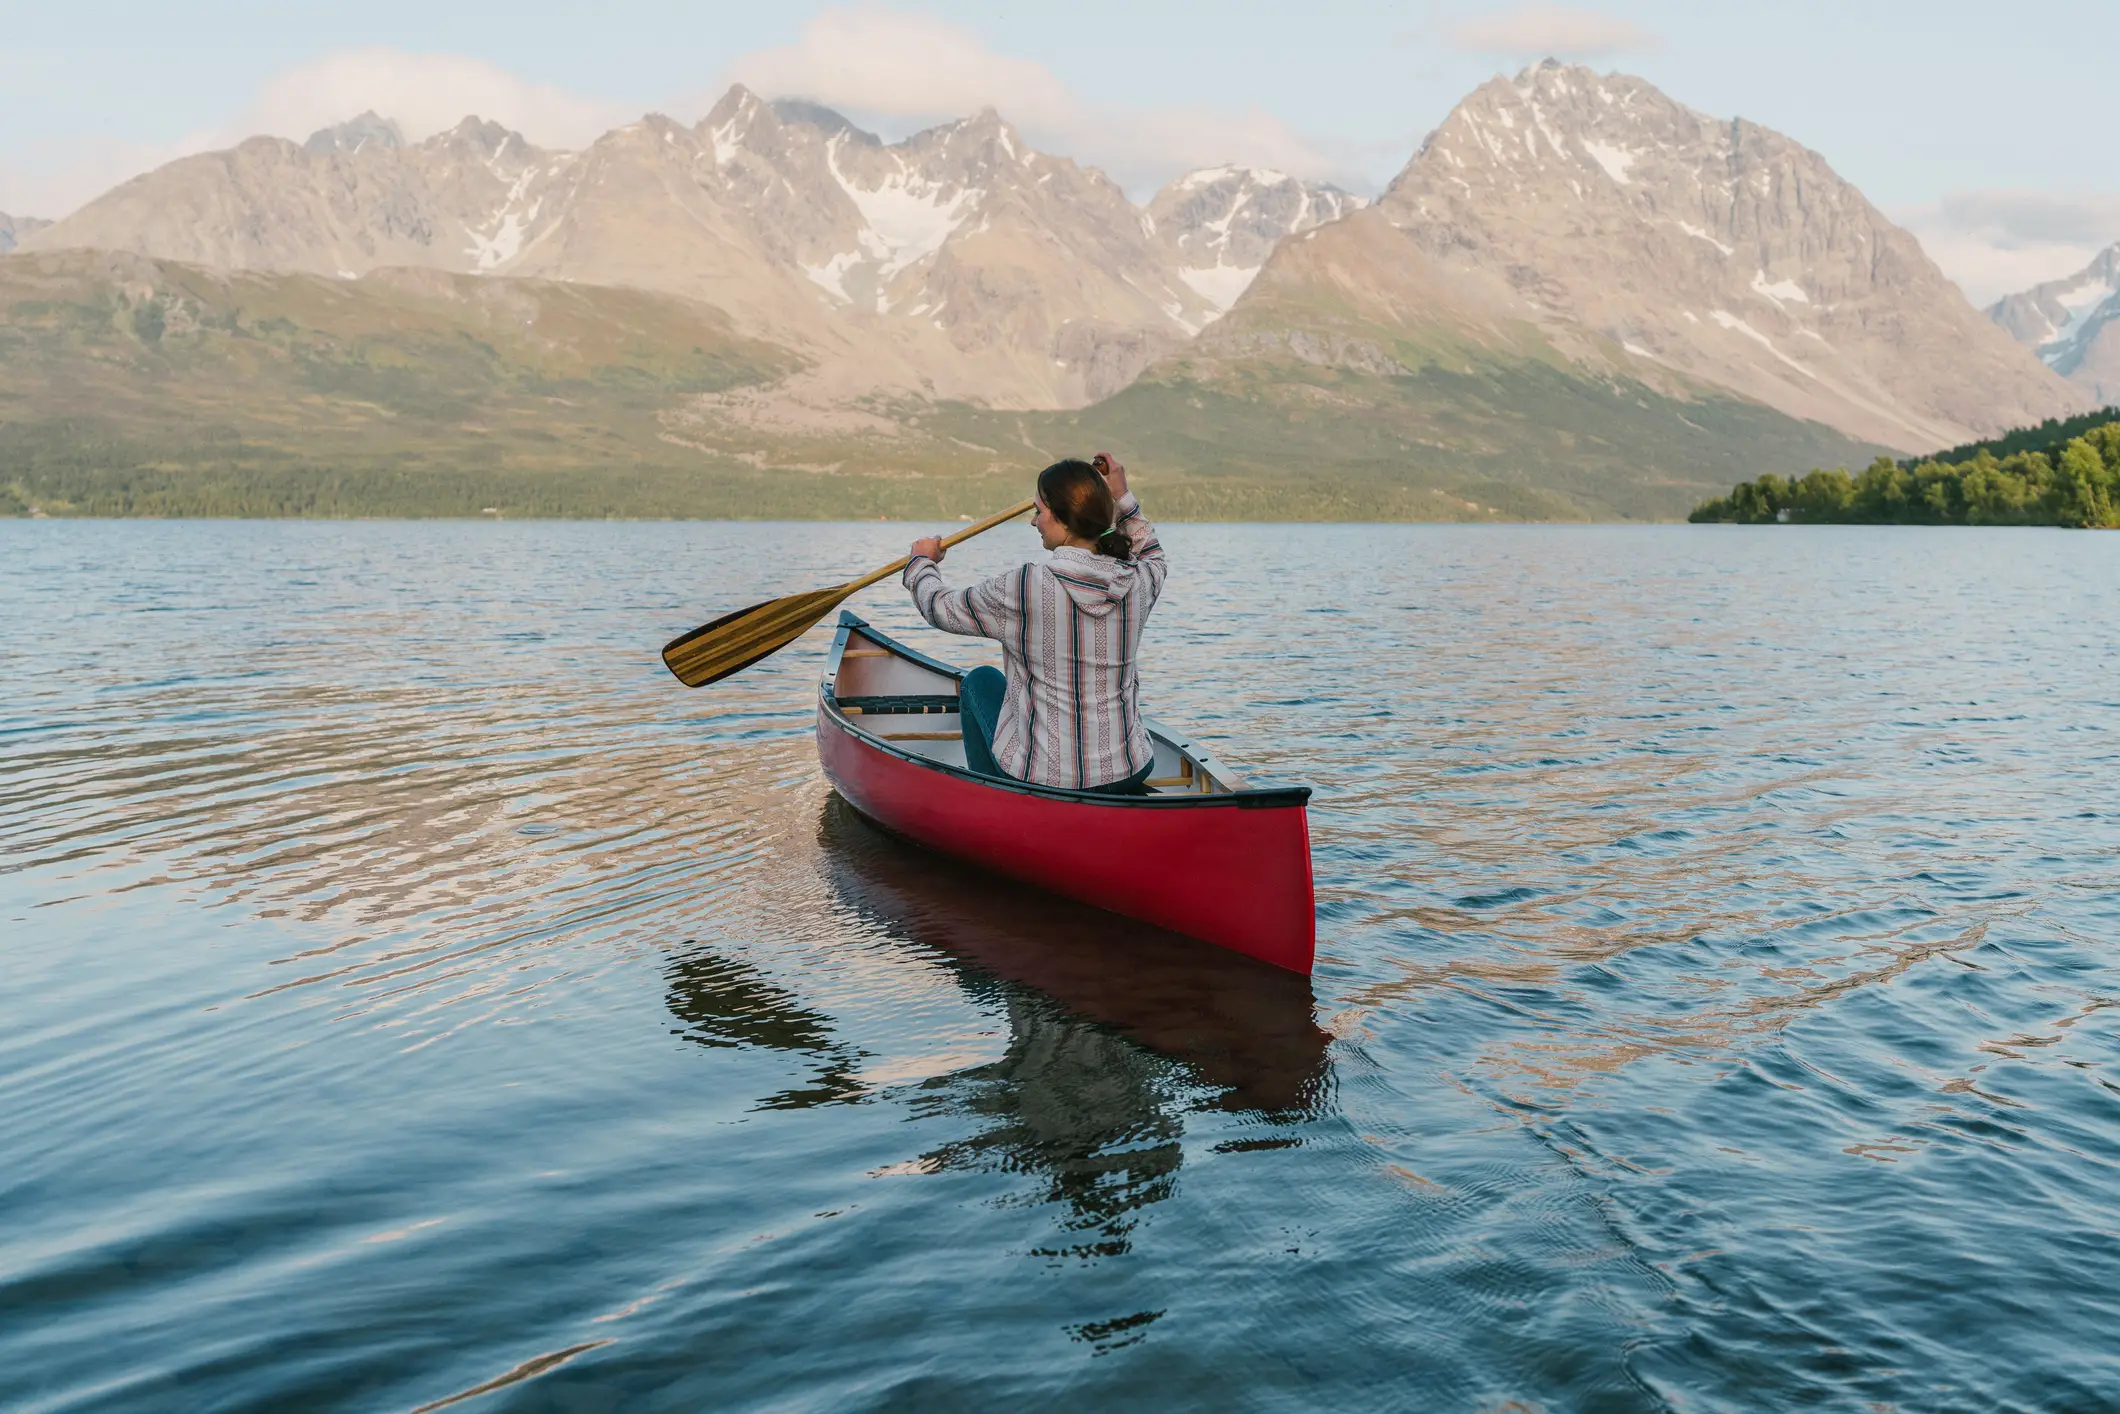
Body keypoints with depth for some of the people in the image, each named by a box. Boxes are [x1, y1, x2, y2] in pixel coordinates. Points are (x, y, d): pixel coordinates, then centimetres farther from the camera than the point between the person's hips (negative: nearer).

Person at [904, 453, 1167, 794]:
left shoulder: (1022, 588, -20)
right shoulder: (1139, 583, -7)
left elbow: (940, 607, 0)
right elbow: (1152, 556, 22)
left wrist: (922, 561, 19)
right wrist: (1122, 497, 22)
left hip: (1043, 780, -4)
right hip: (1129, 776, 4)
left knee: (980, 680, 26)